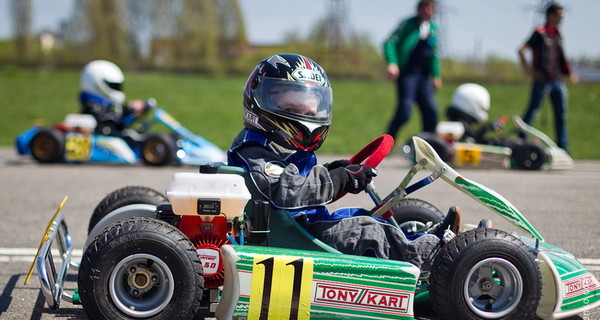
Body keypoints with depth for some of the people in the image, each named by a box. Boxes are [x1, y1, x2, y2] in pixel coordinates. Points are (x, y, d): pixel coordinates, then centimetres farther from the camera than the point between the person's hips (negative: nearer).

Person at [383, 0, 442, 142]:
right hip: (407, 73, -6)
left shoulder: (433, 28, 16)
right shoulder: (408, 24, -3)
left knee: (431, 111, 0)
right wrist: (391, 63, -23)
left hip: (423, 76, 6)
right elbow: (389, 43, -10)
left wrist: (436, 75, 20)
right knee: (405, 110, -16)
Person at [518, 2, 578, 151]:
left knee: (561, 113, 6)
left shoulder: (557, 35, 14)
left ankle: (562, 146, 11)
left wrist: (569, 73, 16)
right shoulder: (539, 33, -8)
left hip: (557, 79, 7)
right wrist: (528, 71, -15)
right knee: (532, 110, -3)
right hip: (542, 80, -7)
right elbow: (521, 51, -14)